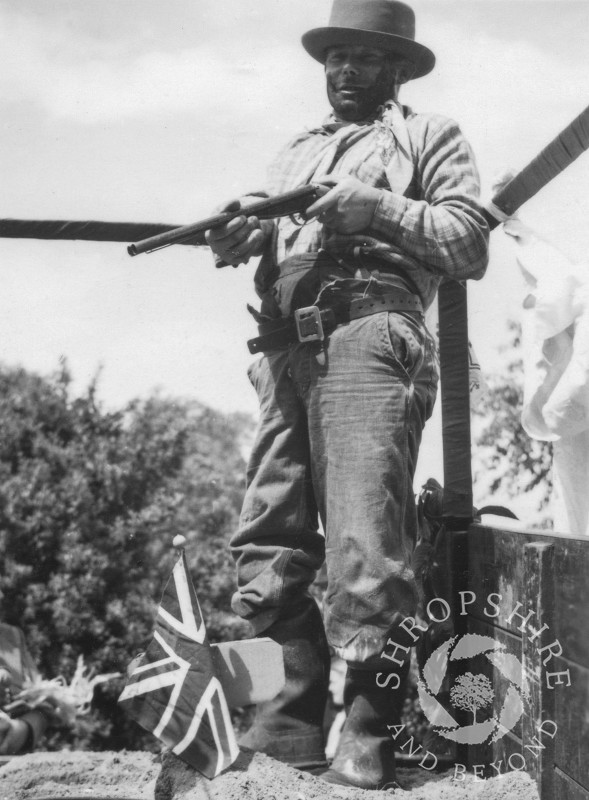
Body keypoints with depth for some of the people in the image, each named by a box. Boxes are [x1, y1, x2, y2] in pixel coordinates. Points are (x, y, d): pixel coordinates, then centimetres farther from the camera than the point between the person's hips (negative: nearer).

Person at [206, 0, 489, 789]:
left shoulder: (432, 137, 16)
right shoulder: (297, 150, 32)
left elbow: (470, 243, 3)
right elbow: (269, 241, 20)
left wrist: (379, 208, -8)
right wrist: (238, 236, -3)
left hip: (368, 339, -6)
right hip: (286, 350, 6)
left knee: (364, 548, -12)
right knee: (267, 545, 3)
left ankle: (369, 738, -3)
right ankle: (299, 715, 15)